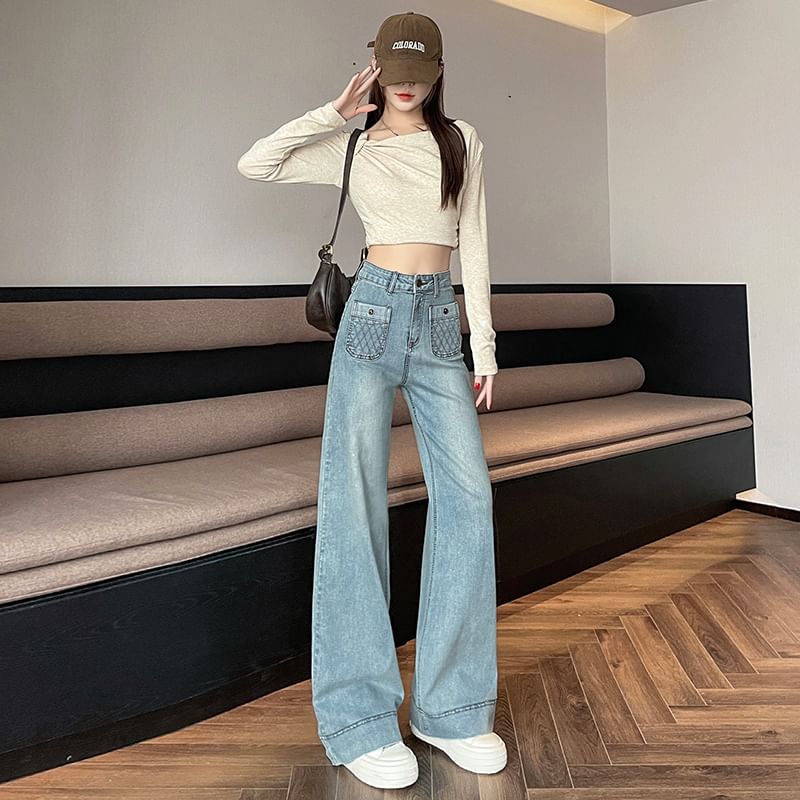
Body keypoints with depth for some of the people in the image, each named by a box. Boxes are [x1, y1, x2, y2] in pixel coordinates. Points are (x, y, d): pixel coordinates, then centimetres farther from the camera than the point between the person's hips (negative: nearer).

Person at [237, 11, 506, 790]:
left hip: (441, 322, 3)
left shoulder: (461, 140, 15)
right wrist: (332, 112, 3)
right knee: (354, 502, -8)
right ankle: (358, 718, 1)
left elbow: (472, 245, 10)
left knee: (467, 496, -8)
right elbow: (254, 164, 4)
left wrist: (484, 344, 5)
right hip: (374, 313, -2)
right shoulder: (351, 148, 11)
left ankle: (451, 707, 4)